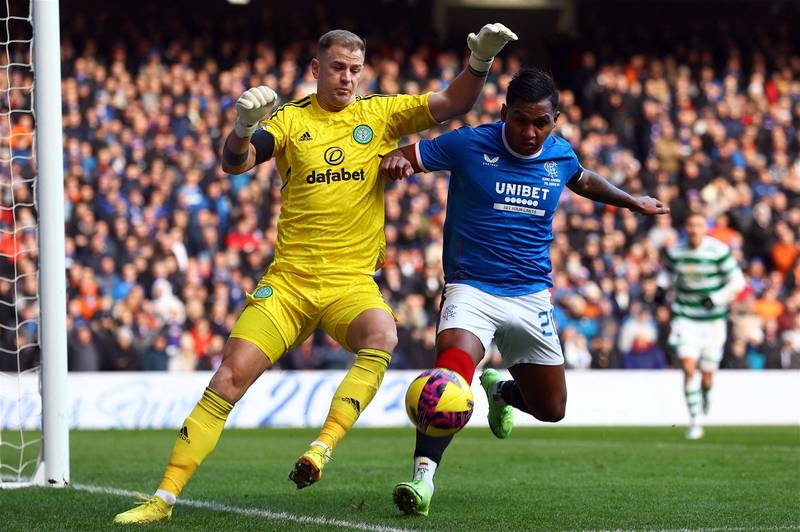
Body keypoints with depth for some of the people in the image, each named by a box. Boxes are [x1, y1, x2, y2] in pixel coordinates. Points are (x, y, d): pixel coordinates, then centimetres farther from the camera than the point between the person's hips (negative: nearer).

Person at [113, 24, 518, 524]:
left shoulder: (379, 115, 6)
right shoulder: (290, 120, 2)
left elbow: (453, 103, 1)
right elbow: (234, 163, -11)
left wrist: (480, 60, -18)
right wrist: (245, 127, -33)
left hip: (352, 281, 0)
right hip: (288, 279, 0)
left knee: (382, 337, -34)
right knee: (228, 380, -8)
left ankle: (323, 448, -31)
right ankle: (164, 497, -2)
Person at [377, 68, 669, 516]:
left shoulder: (560, 155, 2)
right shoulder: (470, 144, -11)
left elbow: (583, 180, 26)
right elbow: (404, 159, -5)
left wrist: (634, 202, 33)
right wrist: (394, 162, -29)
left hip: (531, 295, 5)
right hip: (471, 289, -4)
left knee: (551, 409, 12)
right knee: (452, 369, -33)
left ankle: (501, 391, 47)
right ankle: (423, 478, -32)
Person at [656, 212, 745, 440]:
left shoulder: (719, 251, -11)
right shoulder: (675, 252, -1)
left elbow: (737, 282, -7)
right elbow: (667, 273, 19)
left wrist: (717, 299, -20)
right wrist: (662, 287, -2)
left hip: (713, 320, -1)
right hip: (685, 317, 1)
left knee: (706, 375, 4)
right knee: (689, 368, -14)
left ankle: (706, 393, 43)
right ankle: (695, 421, -6)